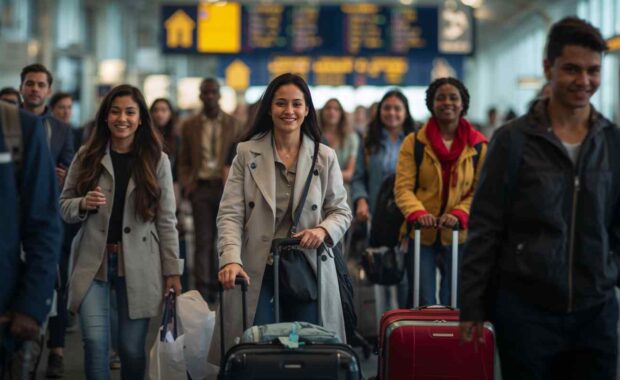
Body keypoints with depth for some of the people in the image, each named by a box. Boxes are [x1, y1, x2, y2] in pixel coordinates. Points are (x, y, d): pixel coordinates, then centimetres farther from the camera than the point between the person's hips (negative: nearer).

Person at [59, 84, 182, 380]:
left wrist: (172, 270, -1)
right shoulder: (87, 157, 4)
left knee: (132, 348, 2)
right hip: (93, 261, 1)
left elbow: (166, 220, 2)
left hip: (138, 264, 0)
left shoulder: (157, 160, 2)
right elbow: (64, 206, 9)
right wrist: (83, 204, -14)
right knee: (95, 341, -10)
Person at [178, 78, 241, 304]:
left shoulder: (232, 124, 7)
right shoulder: (190, 126, 9)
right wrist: (185, 184, -3)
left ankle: (220, 287, 15)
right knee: (203, 241, -3)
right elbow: (184, 161, 12)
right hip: (201, 188, 0)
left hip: (227, 188, 0)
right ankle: (203, 290, -3)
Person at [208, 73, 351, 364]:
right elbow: (230, 214, -4)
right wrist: (231, 259, -20)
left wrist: (324, 229, -15)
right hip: (257, 272, -1)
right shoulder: (247, 154, 2)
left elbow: (341, 211, 8)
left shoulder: (325, 157, 6)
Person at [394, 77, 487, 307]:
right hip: (421, 234, -1)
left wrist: (459, 214, -18)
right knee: (422, 303, 1)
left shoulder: (479, 146, 2)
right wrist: (418, 213, -24)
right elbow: (403, 187, -5)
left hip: (458, 234, 1)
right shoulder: (414, 142, 1)